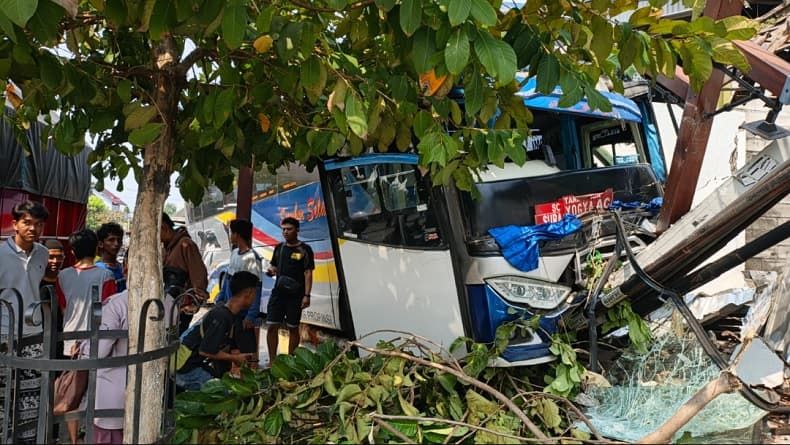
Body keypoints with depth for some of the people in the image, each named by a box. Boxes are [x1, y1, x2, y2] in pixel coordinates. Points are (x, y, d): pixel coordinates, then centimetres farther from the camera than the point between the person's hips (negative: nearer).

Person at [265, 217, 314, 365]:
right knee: (271, 327, 0)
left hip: (295, 295, -4)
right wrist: (271, 271, -4)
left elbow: (308, 273, -7)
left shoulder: (304, 250, -4)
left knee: (293, 328, 4)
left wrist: (307, 295, -14)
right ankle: (272, 362, 8)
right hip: (278, 292, 5)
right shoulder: (279, 248, 12)